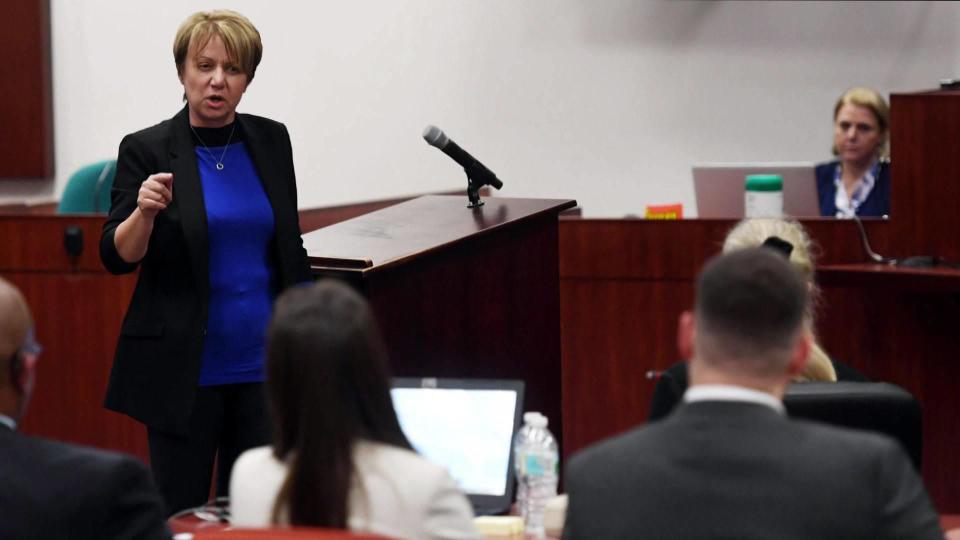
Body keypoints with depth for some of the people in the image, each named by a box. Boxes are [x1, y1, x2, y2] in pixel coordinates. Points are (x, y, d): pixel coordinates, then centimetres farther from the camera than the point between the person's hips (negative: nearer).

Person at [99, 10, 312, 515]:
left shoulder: (271, 140, 6)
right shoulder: (146, 150, -5)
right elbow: (117, 256, -8)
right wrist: (144, 211, -27)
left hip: (262, 362, 3)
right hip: (183, 367, -3)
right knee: (180, 510, 0)